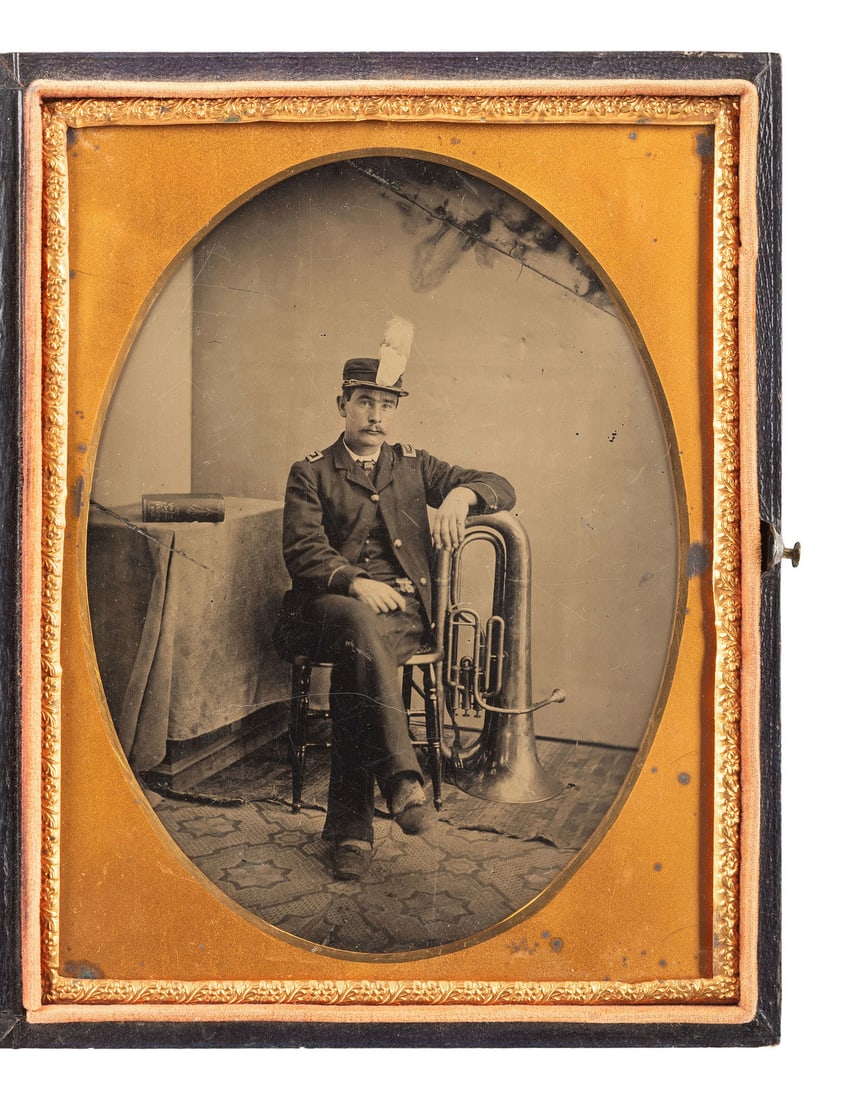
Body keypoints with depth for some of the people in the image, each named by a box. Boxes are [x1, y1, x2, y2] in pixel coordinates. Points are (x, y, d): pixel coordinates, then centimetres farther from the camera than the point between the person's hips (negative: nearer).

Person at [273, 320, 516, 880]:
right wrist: (355, 582, -22)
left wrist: (460, 493, -10)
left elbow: (502, 488, 15)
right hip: (329, 607, -1)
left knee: (355, 661, -34)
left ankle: (351, 824, -36)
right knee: (360, 624, -39)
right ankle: (403, 781, -47)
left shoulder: (414, 465, 22)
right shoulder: (310, 473, 15)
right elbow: (303, 551, -1)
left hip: (404, 609, 1)